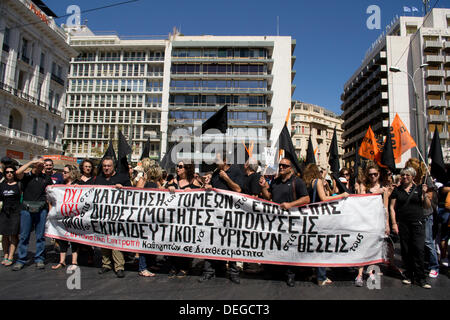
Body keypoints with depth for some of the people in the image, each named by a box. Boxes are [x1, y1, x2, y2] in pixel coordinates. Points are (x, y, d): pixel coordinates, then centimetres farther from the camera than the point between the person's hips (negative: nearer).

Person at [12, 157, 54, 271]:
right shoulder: (26, 176, 5)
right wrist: (31, 162, -8)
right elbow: (18, 173, -17)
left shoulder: (46, 178, 11)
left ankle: (39, 259, 14)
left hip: (41, 209, 2)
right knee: (24, 236, 3)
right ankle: (21, 260, 13)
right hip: (27, 209, -1)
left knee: (40, 236, 5)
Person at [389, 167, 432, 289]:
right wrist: (394, 223, -3)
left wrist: (424, 194, -10)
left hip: (418, 223, -1)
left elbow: (428, 206, 6)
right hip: (403, 224, 1)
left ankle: (420, 278, 3)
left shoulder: (418, 189, 7)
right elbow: (392, 207, 5)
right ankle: (409, 275, 17)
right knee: (406, 250, 5)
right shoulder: (397, 190, 7)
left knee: (419, 249, -6)